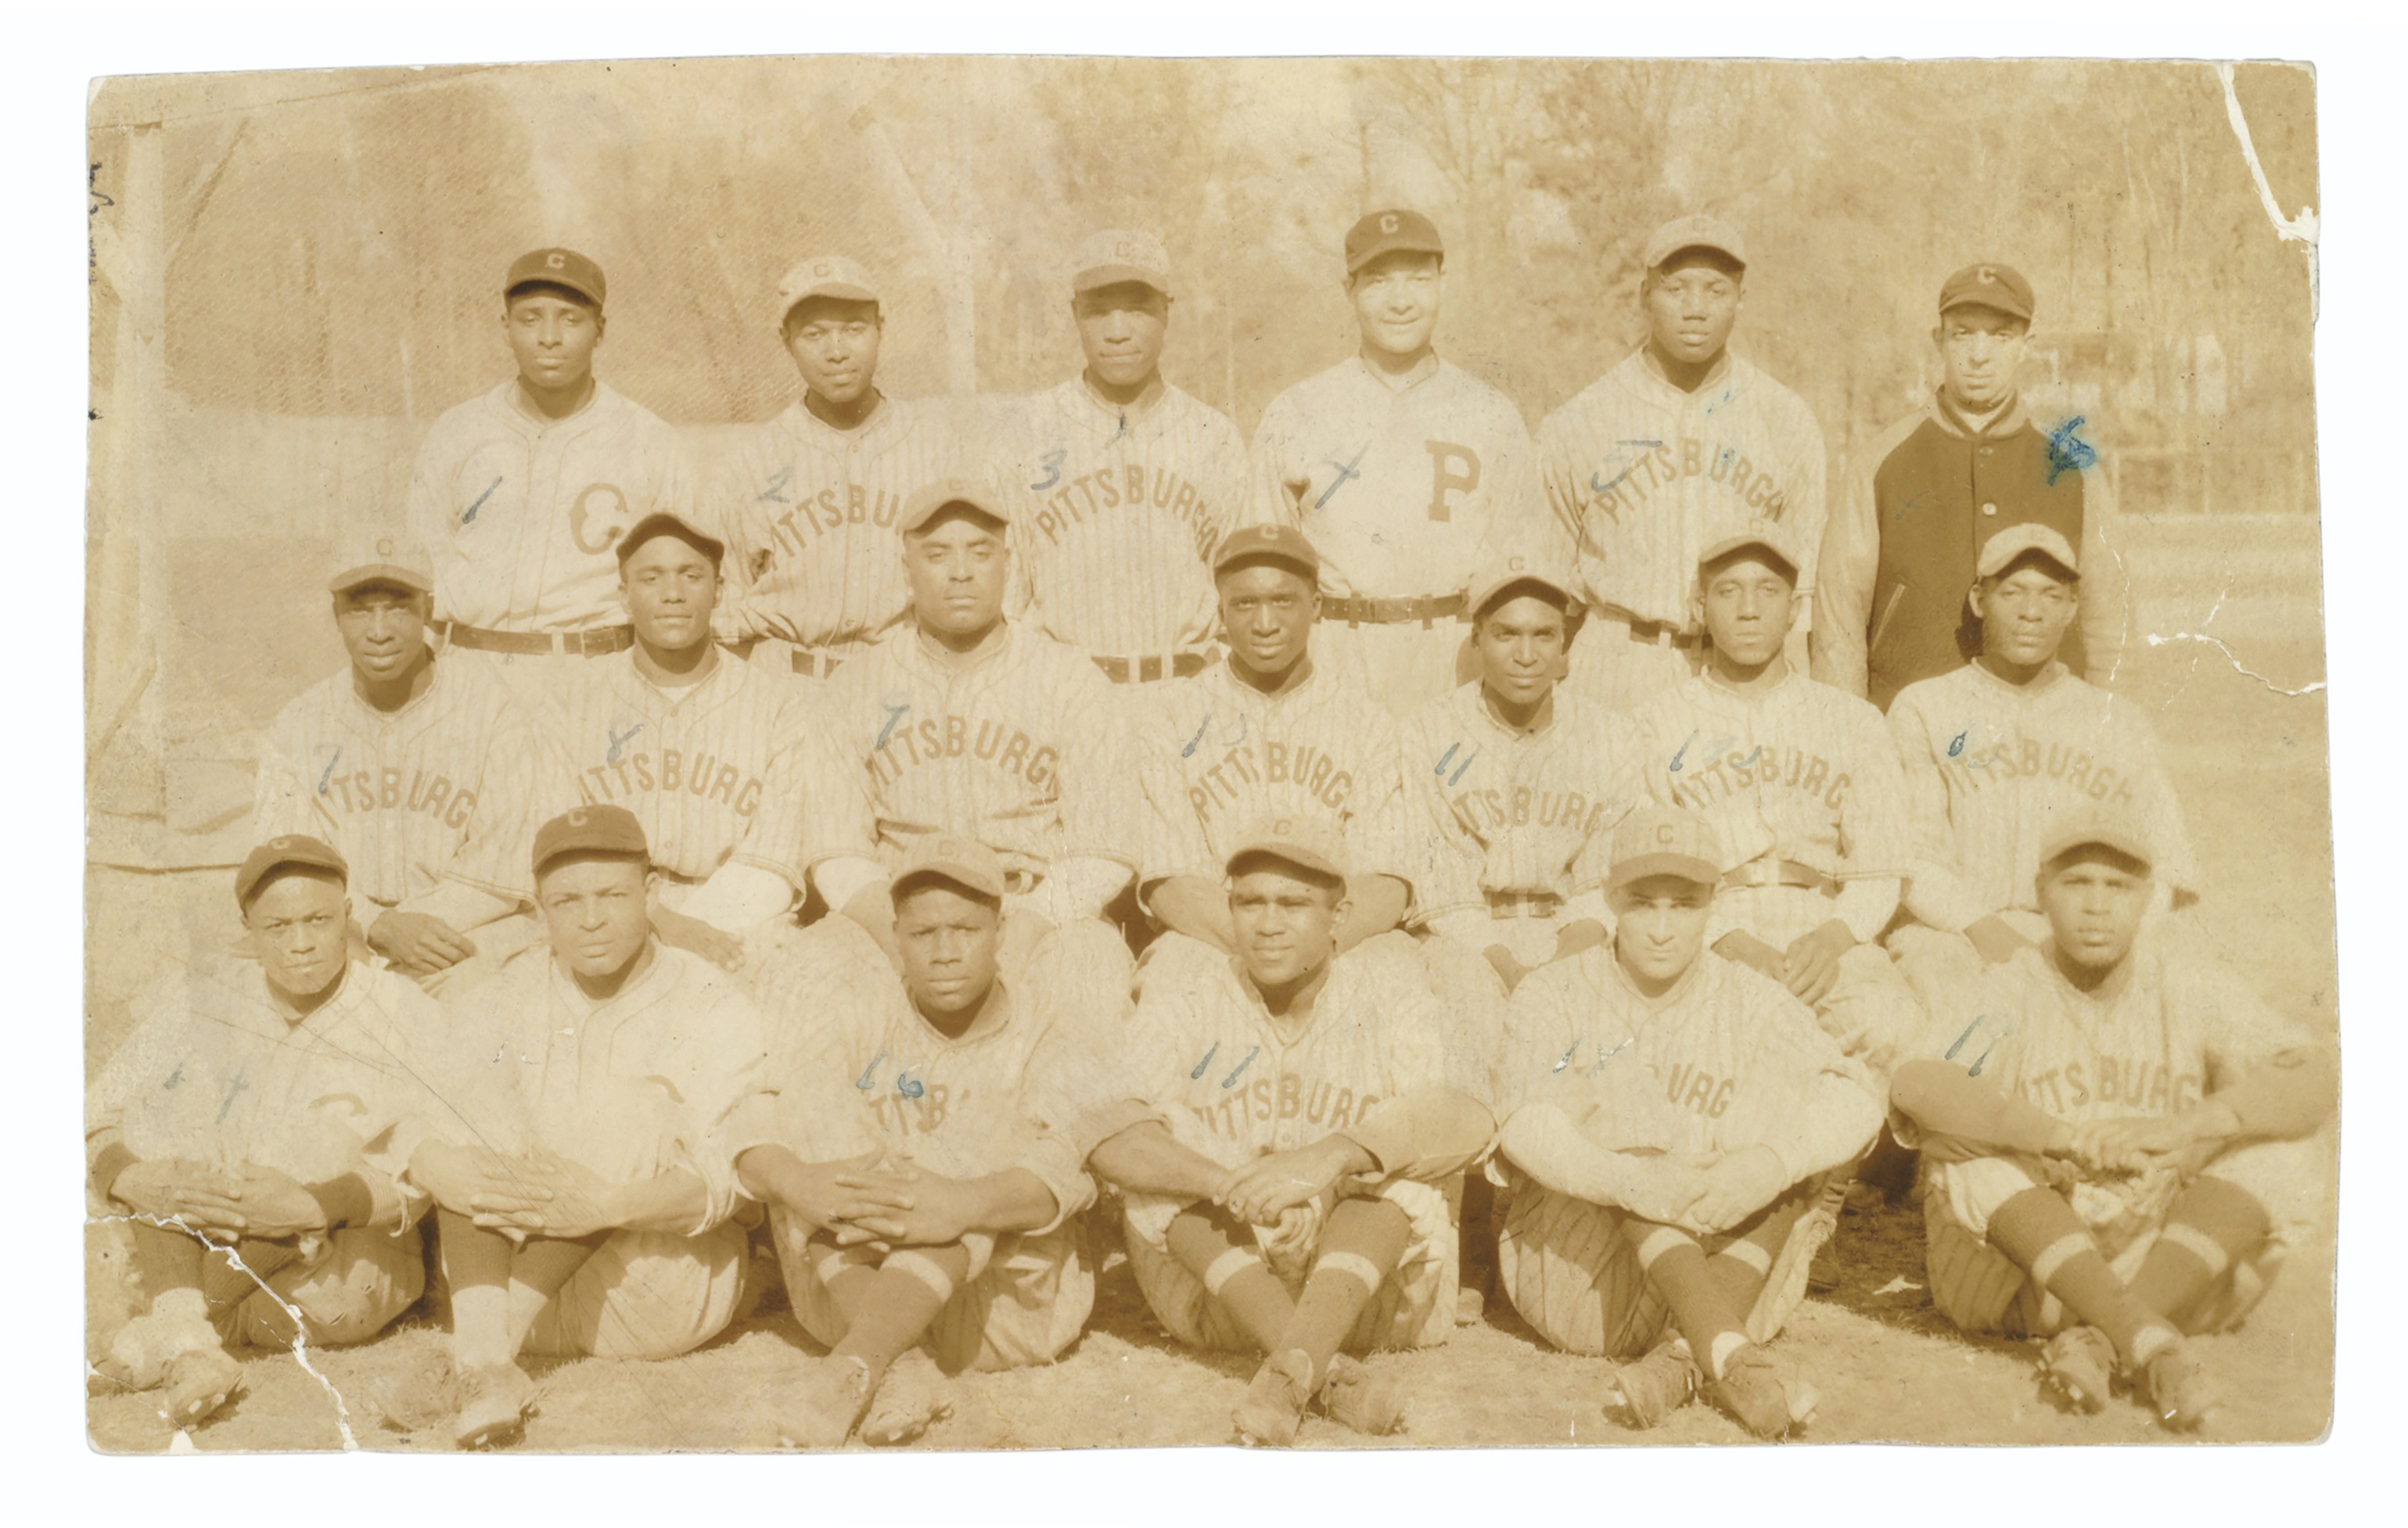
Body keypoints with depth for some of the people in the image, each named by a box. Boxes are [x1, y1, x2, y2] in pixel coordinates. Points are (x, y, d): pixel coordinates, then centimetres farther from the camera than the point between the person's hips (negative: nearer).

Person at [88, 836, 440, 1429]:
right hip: (193, 1251, 3)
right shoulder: (201, 1006, 0)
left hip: (341, 1252, -2)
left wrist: (313, 1204, -32)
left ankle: (171, 1333, -12)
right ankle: (184, 1334, -27)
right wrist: (136, 1180, -26)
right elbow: (99, 1119, -3)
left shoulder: (402, 1018, -8)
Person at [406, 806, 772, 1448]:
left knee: (634, 1104, -24)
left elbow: (724, 1181, -21)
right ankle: (481, 1359, -31)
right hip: (535, 1296, 3)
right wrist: (446, 1171, -32)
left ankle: (504, 1327, -24)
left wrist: (608, 1204, -40)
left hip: (665, 1295, -3)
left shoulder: (710, 1005, -8)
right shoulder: (509, 995, 4)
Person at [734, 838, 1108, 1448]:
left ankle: (853, 1366, -41)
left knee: (976, 1143, -27)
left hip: (1013, 1302, -2)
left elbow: (1070, 1166, -23)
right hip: (855, 1289, 2)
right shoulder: (858, 1017, 5)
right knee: (814, 1099, -19)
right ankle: (900, 1366, -34)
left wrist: (964, 1207, -44)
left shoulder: (1050, 1043, -1)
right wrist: (794, 1181, -35)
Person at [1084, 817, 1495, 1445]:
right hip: (1211, 1285, 1)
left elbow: (1467, 1121, -21)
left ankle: (1290, 1370, -43)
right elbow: (1106, 1129, -20)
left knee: (1392, 1156, -25)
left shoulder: (1392, 1002, -2)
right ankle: (1331, 1372, -37)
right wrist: (1229, 1184, -39)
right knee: (1165, 1161, -23)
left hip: (1371, 1286, -1)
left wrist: (1333, 1156, -39)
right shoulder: (1183, 1006, -1)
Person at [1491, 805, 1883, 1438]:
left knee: (1794, 1141, -20)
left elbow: (1858, 1100, -14)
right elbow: (1523, 1122, -21)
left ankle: (1681, 1360, -31)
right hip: (1572, 1276, -2)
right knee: (1618, 1112, -26)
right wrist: (1633, 1183, -39)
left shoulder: (1751, 1002, 2)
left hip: (1728, 1257, 2)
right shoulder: (1554, 996, -3)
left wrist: (1773, 1162, -35)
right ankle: (1729, 1354, -38)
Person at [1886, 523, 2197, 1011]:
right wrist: (1984, 928, -18)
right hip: (1953, 936, -2)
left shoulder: (2120, 723, 20)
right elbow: (1908, 853, -1)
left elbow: (2166, 866, 12)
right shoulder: (1921, 710, 11)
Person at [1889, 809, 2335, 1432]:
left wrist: (2197, 1128, -27)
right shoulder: (2008, 995, -5)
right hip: (2018, 1265, -2)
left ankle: (2095, 1343, -32)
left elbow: (2315, 1076, -11)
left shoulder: (2193, 989, 4)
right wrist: (2075, 1137, -33)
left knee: (2287, 1161, -18)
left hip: (2175, 1264, 2)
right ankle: (2153, 1345, -39)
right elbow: (1916, 1089, -25)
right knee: (1972, 1152, -27)